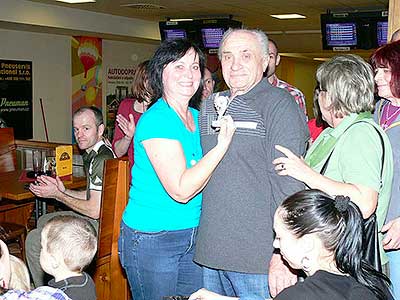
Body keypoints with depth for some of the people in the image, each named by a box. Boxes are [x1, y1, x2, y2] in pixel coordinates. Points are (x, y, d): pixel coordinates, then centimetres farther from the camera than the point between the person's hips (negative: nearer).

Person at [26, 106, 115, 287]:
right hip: (95, 219, 11)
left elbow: (95, 210, -25)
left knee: (34, 239, -8)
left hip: (101, 226, -11)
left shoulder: (102, 160, -23)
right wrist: (64, 191, 3)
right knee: (43, 222, 26)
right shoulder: (91, 155, 11)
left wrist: (57, 195, -14)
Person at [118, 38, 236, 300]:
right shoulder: (156, 120, -18)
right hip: (151, 238, -7)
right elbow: (181, 190, -25)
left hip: (193, 235, 8)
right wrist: (223, 144, -24)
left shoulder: (197, 117, 7)